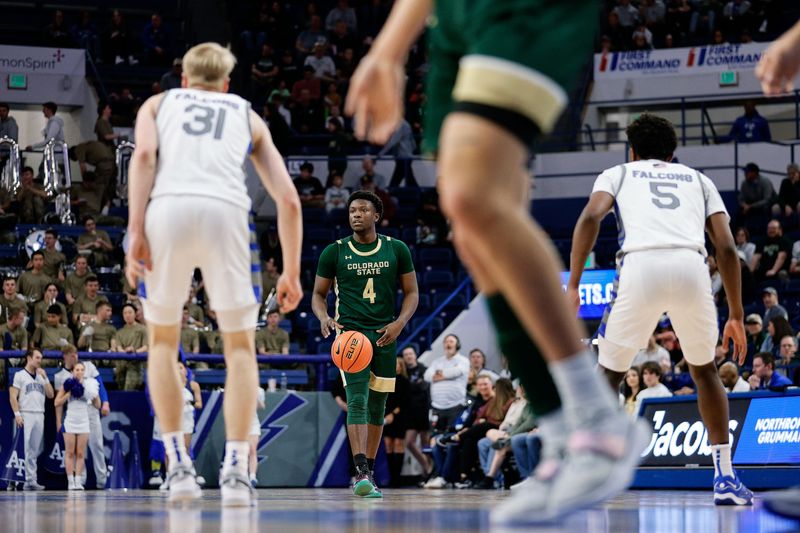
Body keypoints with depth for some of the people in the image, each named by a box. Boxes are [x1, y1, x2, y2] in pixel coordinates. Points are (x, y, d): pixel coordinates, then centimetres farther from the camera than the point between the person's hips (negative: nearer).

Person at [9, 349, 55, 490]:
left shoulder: (41, 377, 18)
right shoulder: (20, 375, 1)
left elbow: (50, 395, 11)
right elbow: (13, 397, -4)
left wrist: (45, 378, 3)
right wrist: (17, 414, -15)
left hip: (39, 415, 6)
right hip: (26, 414, -6)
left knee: (36, 450, 3)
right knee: (28, 450, -9)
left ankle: (30, 480, 5)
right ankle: (30, 480, -9)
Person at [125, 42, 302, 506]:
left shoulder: (158, 104, 27)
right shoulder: (248, 115, 30)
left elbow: (144, 154, 4)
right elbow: (288, 199, 21)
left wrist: (135, 231, -3)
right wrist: (292, 272, 26)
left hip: (168, 207, 0)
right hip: (226, 210, 0)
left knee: (163, 339, 20)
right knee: (240, 345, 14)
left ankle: (179, 467, 12)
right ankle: (236, 471, 2)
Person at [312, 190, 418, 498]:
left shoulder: (396, 250, 5)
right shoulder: (334, 252, 2)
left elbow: (411, 292, 9)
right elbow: (318, 293, 9)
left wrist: (400, 322, -9)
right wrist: (323, 317, -13)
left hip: (384, 335, 3)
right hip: (350, 332, -3)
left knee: (377, 406, 8)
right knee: (357, 400, -18)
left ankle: (369, 473, 19)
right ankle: (361, 472, -28)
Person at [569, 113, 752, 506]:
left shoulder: (617, 174, 27)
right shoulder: (698, 179, 31)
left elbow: (590, 217, 4)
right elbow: (727, 248, 19)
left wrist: (572, 286, 0)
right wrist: (736, 317, 21)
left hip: (641, 266, -2)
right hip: (691, 266, 2)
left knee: (609, 373, 18)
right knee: (704, 369, 25)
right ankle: (725, 478, 19)